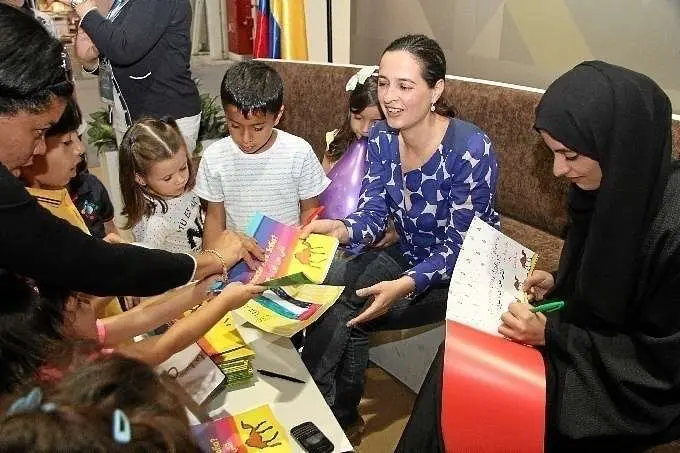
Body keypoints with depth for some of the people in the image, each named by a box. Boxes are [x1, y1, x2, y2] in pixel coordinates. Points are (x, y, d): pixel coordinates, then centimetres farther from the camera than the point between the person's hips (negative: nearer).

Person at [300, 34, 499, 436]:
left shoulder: (470, 148, -26)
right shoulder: (381, 138, -7)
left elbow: (459, 246, -23)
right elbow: (373, 215, -6)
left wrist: (406, 285, -38)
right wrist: (342, 229, -29)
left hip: (463, 272, -5)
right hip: (409, 255, 6)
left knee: (347, 311, -21)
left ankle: (334, 415, 5)